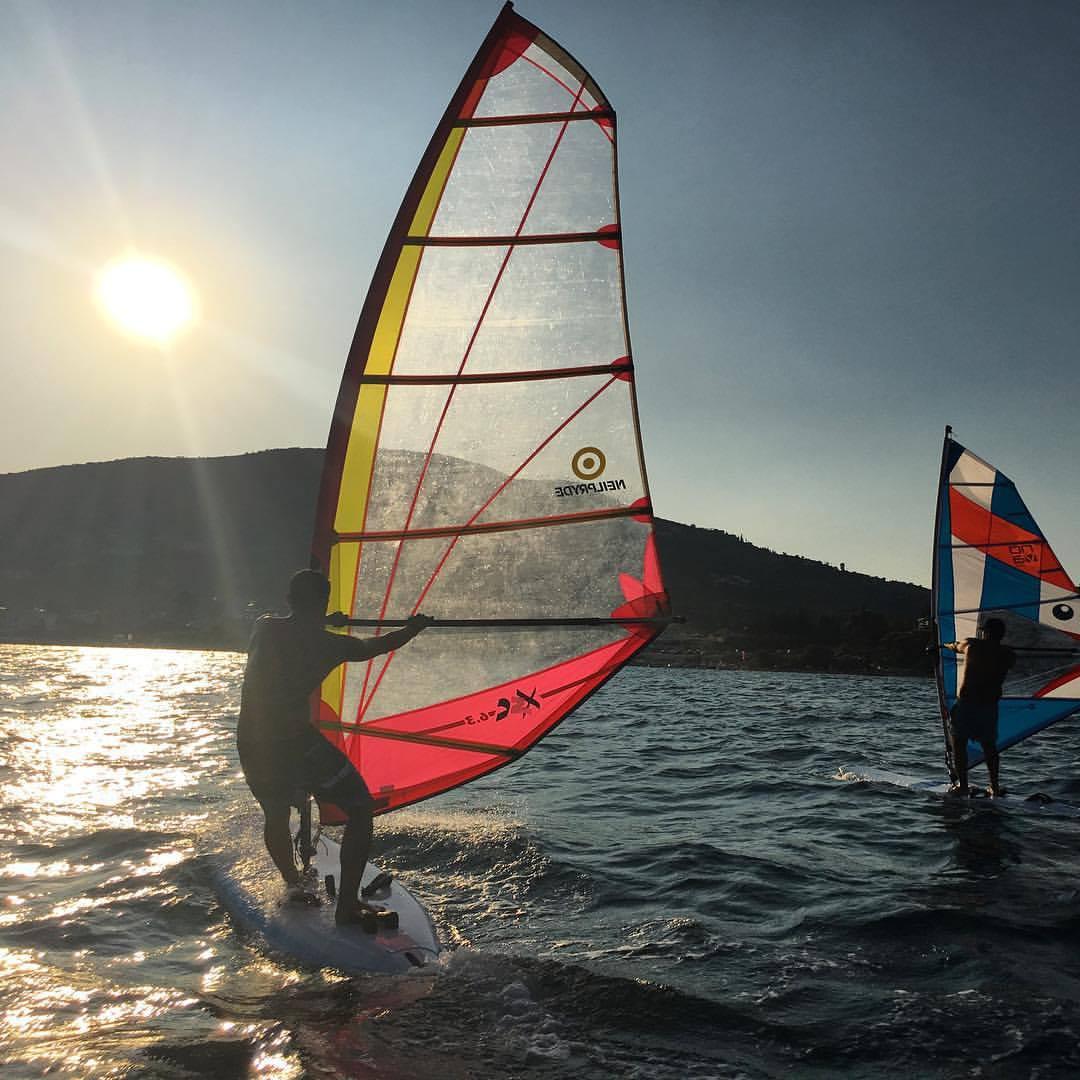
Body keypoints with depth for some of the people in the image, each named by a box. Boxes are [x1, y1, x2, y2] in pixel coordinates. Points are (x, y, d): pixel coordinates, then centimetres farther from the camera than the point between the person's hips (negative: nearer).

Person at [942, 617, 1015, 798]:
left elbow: (956, 646, 20)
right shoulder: (1008, 655, 3)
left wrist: (948, 645, 43)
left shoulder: (972, 645, -1)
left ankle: (962, 785, 3)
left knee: (958, 742, 7)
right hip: (990, 705, 3)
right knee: (989, 745, 17)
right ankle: (995, 787, 15)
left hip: (966, 702, -3)